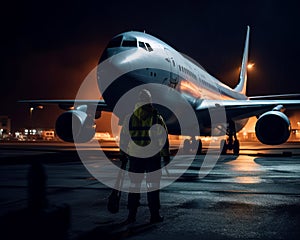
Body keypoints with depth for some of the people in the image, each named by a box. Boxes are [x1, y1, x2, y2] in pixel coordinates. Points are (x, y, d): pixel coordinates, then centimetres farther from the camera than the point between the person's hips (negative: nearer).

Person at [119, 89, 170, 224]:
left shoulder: (129, 119, -1)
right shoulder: (157, 119, -6)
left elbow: (123, 139, 4)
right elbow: (163, 139, -4)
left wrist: (123, 155, 14)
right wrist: (166, 157, 4)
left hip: (134, 157, 2)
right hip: (153, 157, -2)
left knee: (134, 185, 11)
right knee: (153, 186, 7)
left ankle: (131, 215, 12)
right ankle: (154, 215, 10)